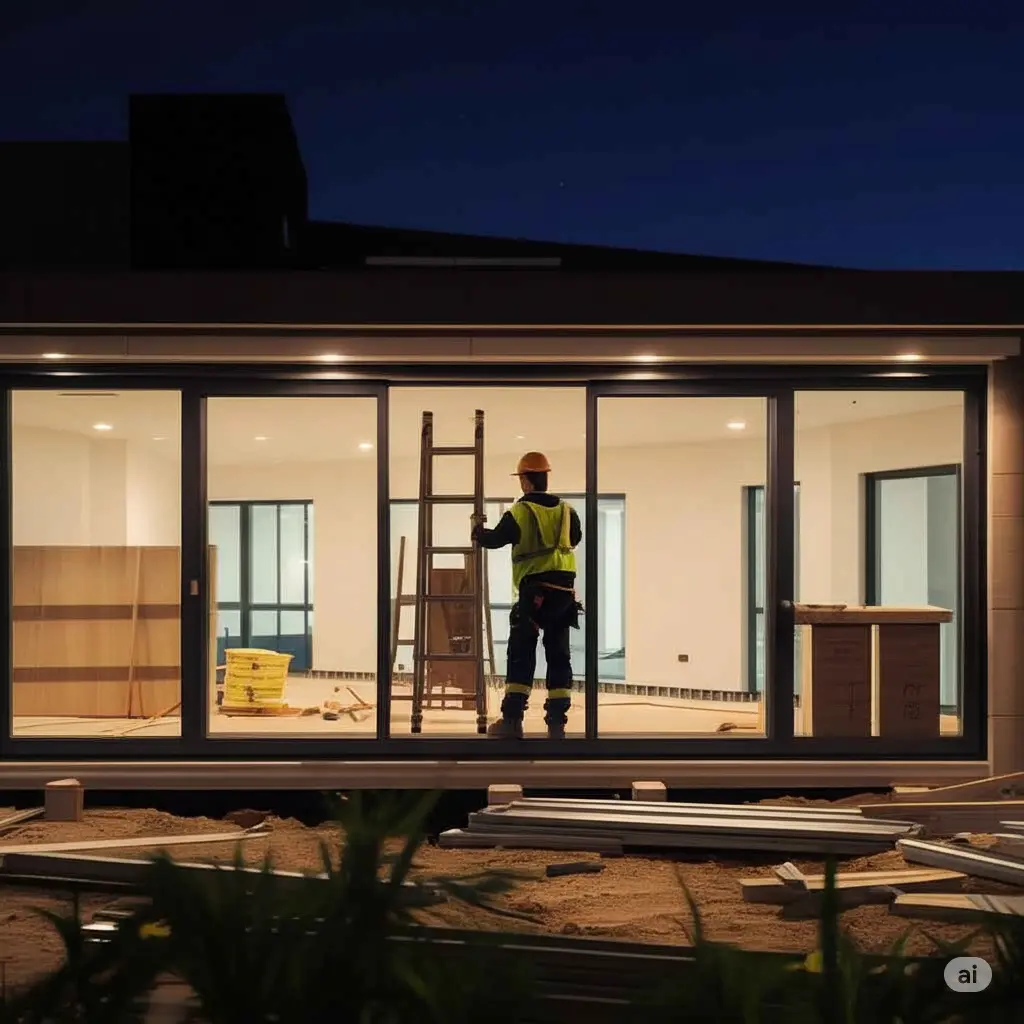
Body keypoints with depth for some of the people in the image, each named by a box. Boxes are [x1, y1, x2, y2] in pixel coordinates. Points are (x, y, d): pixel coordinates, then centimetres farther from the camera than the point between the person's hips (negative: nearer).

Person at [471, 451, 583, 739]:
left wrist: (479, 533, 28)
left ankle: (512, 720, -4)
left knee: (521, 654, 0)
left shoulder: (520, 512, -6)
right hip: (565, 590, 4)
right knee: (559, 655, 7)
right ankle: (557, 722, 4)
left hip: (534, 591, -4)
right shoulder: (566, 511, 8)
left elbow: (495, 539, 6)